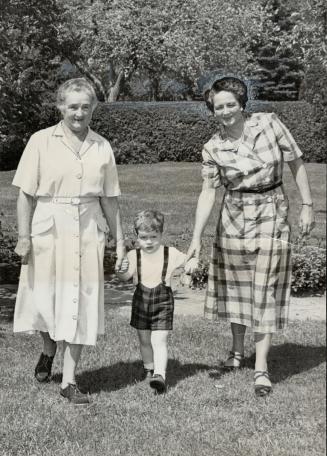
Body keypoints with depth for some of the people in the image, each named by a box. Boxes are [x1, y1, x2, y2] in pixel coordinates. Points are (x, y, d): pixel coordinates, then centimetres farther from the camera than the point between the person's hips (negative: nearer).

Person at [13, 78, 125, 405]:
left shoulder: (102, 147, 5)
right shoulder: (41, 141, -2)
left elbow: (109, 199, 11)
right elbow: (26, 194, -3)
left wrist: (119, 239, 11)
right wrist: (24, 237, -7)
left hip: (88, 234, 2)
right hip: (48, 230, -2)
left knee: (80, 303, 2)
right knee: (44, 298, 6)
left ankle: (69, 381, 11)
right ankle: (48, 350, 39)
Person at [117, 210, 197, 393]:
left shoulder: (170, 253, -4)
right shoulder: (134, 255, -5)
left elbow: (189, 260, 3)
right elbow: (126, 277, -16)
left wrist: (192, 264, -22)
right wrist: (122, 271, -40)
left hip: (163, 301, -2)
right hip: (141, 300, 2)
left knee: (160, 340, -12)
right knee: (144, 339, 16)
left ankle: (160, 375, -19)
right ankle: (149, 369, 37)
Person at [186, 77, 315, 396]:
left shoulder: (268, 124, -8)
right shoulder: (213, 149, -5)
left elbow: (296, 163, -1)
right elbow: (208, 192, -8)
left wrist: (307, 205, -2)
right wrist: (196, 237, -17)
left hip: (271, 215, -2)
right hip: (234, 217, 2)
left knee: (265, 289, -1)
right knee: (234, 284, 11)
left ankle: (261, 367, 0)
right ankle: (237, 351, 31)